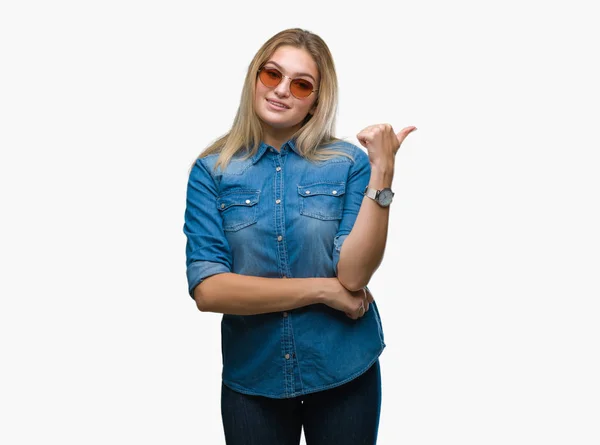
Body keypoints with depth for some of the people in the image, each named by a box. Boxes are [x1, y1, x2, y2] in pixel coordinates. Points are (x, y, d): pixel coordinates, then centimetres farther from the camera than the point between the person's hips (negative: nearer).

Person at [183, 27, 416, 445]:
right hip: (252, 376, 1)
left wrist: (382, 172, -21)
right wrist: (322, 289, -15)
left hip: (344, 371, 0)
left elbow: (353, 275, -15)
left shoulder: (348, 162, -6)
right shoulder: (212, 171, -5)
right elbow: (207, 288, -13)